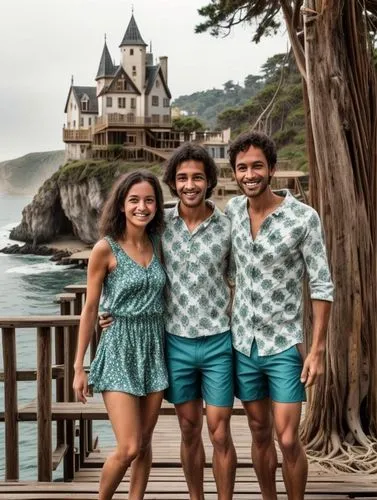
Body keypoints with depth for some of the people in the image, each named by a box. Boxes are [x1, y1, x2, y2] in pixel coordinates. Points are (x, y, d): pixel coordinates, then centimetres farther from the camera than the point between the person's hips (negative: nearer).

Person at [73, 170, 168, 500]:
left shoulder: (156, 244, 5)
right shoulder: (105, 249, -9)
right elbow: (90, 310, -6)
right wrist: (79, 367, -4)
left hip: (154, 349, 5)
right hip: (120, 349, -5)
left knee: (144, 444, 10)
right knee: (128, 448, -8)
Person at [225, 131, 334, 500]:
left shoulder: (303, 217, -13)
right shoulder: (231, 211, 0)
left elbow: (322, 286, -10)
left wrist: (317, 349, -12)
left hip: (284, 345, -4)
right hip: (242, 344, 4)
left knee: (287, 439, -3)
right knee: (260, 433, 14)